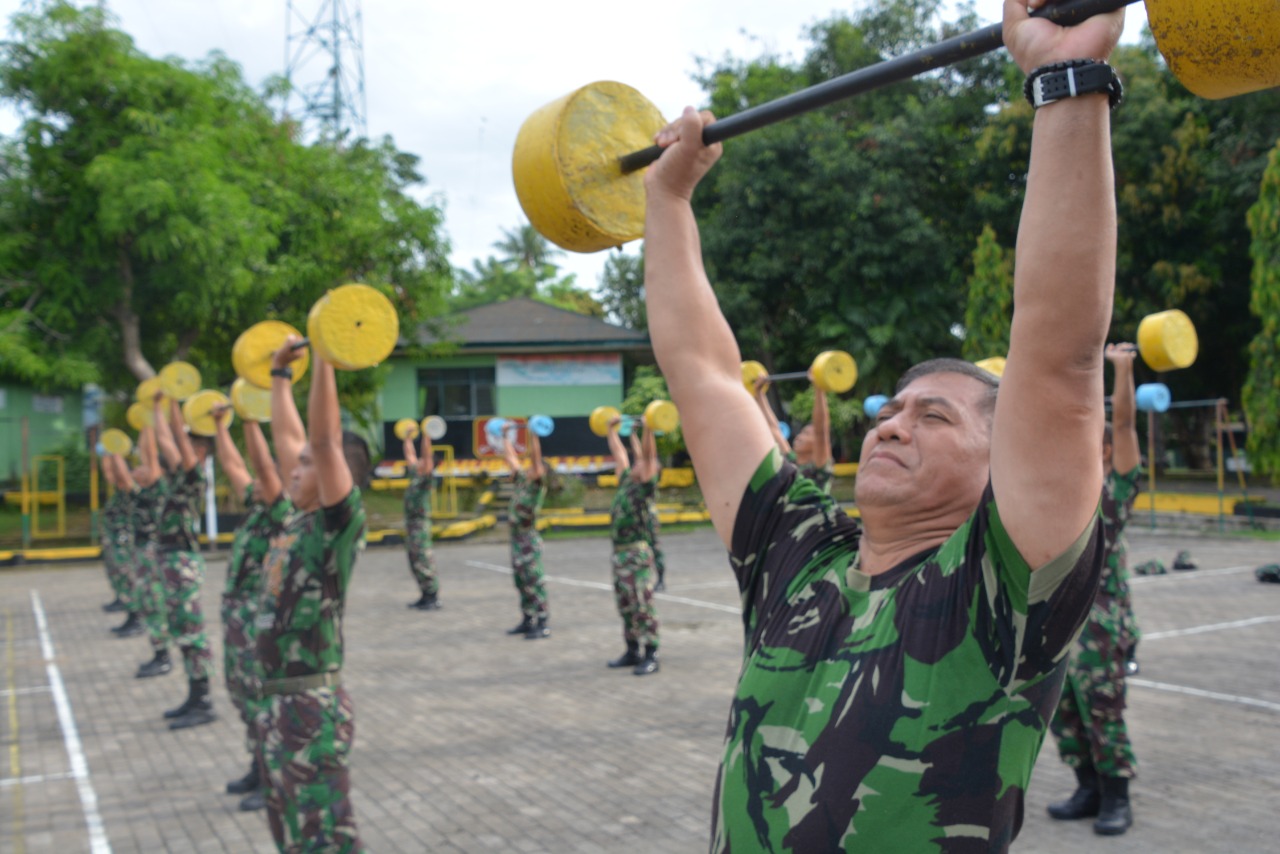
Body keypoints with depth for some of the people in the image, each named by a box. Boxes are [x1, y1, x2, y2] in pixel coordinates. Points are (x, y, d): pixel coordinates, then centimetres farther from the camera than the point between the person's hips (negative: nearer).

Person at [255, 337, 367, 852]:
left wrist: (324, 359, -27)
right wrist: (280, 372, 23)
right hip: (275, 700, 9)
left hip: (312, 706, -9)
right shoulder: (300, 521, 8)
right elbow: (288, 437, 18)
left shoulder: (340, 524, -14)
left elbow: (324, 441, -25)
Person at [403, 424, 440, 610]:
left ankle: (434, 598, -4)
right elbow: (409, 454, 23)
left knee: (424, 562, -8)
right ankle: (424, 596, 17)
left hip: (421, 523, -9)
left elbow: (427, 455, -21)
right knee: (414, 563, 11)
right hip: (410, 523, 9)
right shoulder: (414, 473, 12)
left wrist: (426, 437, -29)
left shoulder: (425, 476, -8)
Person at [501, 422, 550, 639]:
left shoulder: (537, 483, -8)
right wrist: (506, 435, 23)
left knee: (534, 582, -7)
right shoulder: (521, 480, 11)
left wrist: (534, 436, -24)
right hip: (516, 538, 8)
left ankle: (542, 625, -5)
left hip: (529, 541, -8)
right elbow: (511, 457, 19)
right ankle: (527, 620, 23)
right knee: (521, 581, 13)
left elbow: (536, 459, -20)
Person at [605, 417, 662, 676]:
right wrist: (612, 429, 28)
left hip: (639, 552, -8)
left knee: (643, 604, -6)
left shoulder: (645, 483, -5)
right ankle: (632, 651, 24)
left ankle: (651, 656, -2)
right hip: (619, 552, 8)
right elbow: (618, 452, 24)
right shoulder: (626, 480, 14)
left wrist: (648, 429, -22)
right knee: (625, 604, 14)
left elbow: (649, 455, -16)